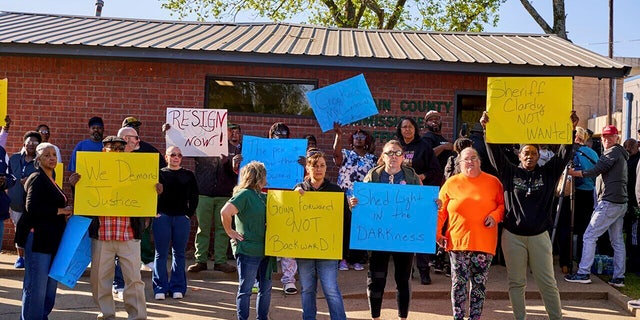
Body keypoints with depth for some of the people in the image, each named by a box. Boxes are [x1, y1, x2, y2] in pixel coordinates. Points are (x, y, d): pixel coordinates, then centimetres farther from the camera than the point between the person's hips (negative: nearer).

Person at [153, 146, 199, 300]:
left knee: (179, 254, 6)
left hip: (182, 218, 1)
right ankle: (160, 288, 7)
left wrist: (189, 213, 2)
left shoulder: (188, 175, 10)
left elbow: (194, 196, 11)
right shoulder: (159, 174, 6)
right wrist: (155, 212, -5)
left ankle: (177, 287, 12)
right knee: (161, 254, 1)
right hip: (162, 217, -1)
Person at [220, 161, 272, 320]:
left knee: (266, 288, 14)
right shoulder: (244, 194, -13)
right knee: (245, 289, 2)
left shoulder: (262, 197, 12)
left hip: (264, 250, 8)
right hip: (248, 251, -8)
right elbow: (225, 212, -26)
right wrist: (230, 231, -16)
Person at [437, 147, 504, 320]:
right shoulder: (451, 183, 5)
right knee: (458, 282, 1)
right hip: (458, 241, 0)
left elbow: (502, 205, 9)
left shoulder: (493, 182, 5)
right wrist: (437, 233, -1)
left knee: (479, 283, 4)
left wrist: (495, 216, -10)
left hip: (484, 243, 0)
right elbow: (440, 211, 6)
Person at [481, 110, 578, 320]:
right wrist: (488, 130, -14)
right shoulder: (510, 172, 4)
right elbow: (495, 153, -4)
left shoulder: (548, 173, 6)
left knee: (548, 283, 4)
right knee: (516, 282, 8)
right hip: (513, 236, 0)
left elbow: (564, 154, -1)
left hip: (539, 236, 0)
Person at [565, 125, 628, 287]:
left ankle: (583, 273, -8)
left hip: (609, 202, -10)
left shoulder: (613, 152, -8)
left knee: (589, 236, -8)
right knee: (617, 241, 10)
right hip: (621, 202, 10)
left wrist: (573, 172, -12)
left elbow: (596, 171, -16)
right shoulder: (621, 153, 22)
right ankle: (619, 277, 11)